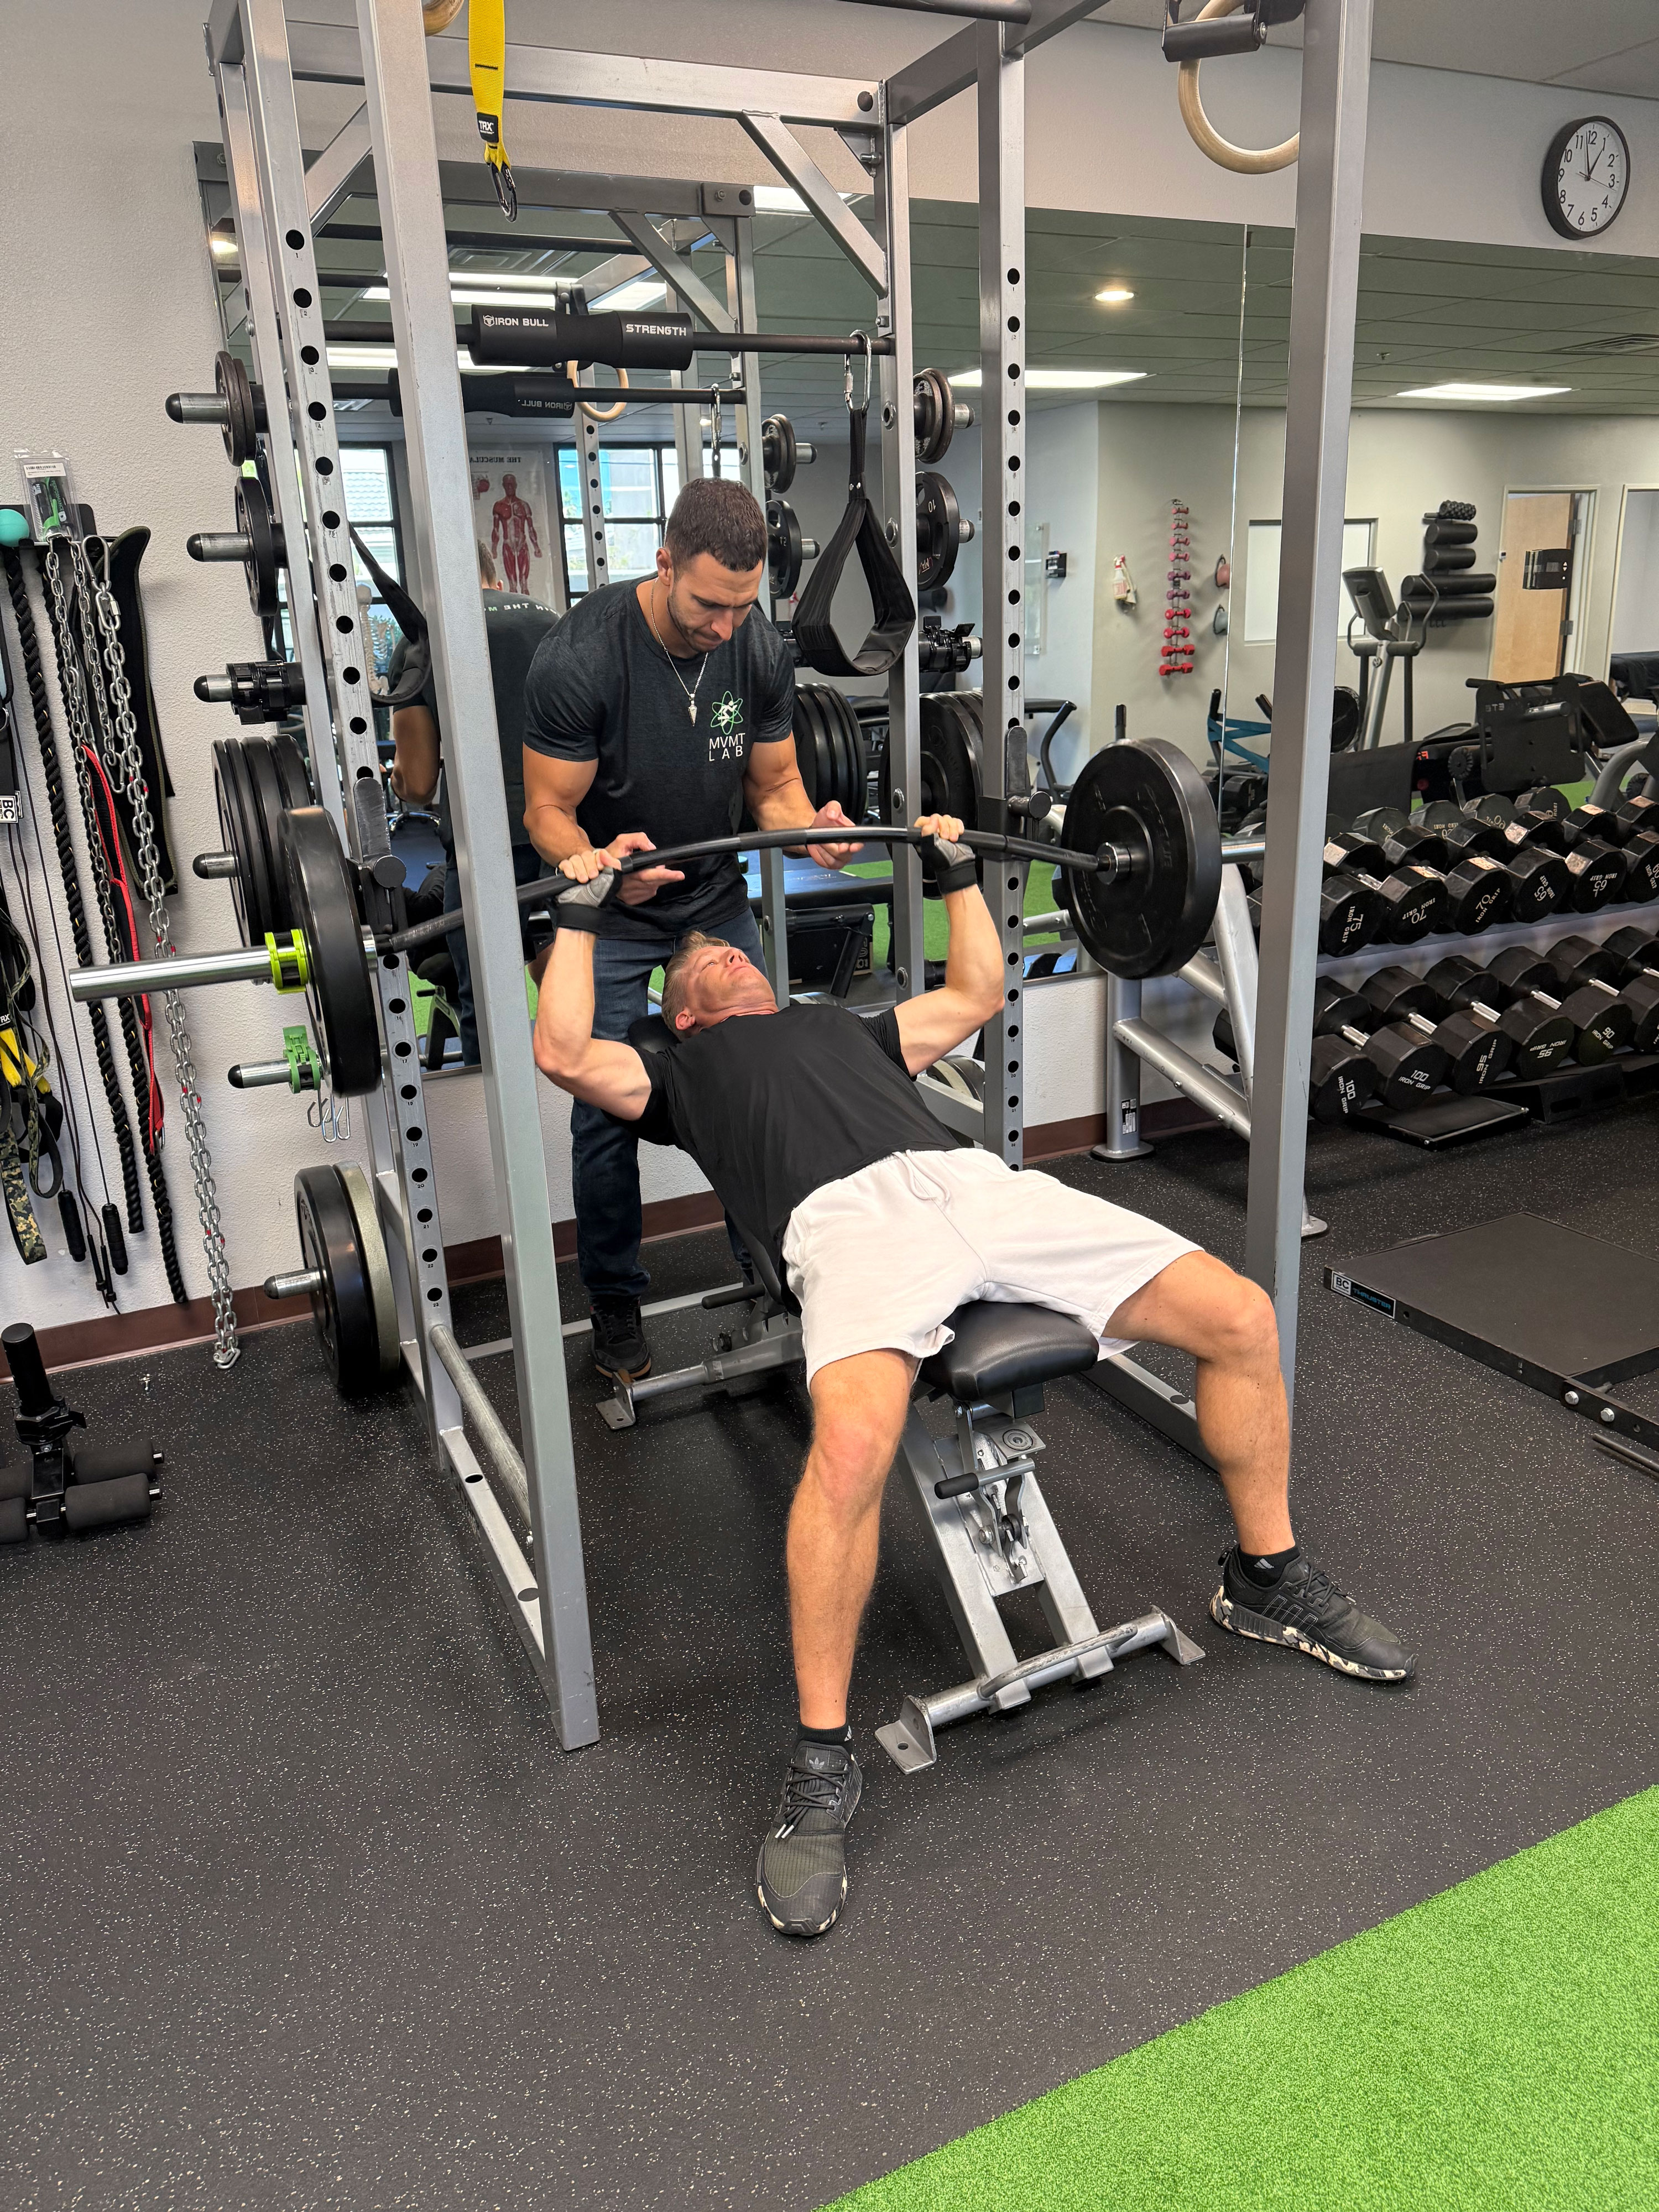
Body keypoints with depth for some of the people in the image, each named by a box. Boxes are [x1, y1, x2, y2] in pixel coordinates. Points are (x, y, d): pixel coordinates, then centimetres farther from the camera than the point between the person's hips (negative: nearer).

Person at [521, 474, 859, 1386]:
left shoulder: (761, 652, -11)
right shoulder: (579, 659, -26)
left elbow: (772, 782, -2)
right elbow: (548, 810, -20)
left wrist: (810, 825, -26)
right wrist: (597, 866, -43)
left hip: (718, 899, 4)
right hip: (610, 913, -4)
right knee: (609, 1108, -2)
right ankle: (615, 1301, 16)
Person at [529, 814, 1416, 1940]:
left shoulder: (845, 1025, 41)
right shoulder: (685, 1069, 29)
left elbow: (978, 992, 46)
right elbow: (567, 1052, 13)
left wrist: (958, 868, 50)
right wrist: (583, 908, 22)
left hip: (984, 1183, 5)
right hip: (851, 1216, -5)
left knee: (1242, 1318, -7)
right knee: (852, 1446, -37)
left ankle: (1270, 1579, 15)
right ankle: (823, 1760, -18)